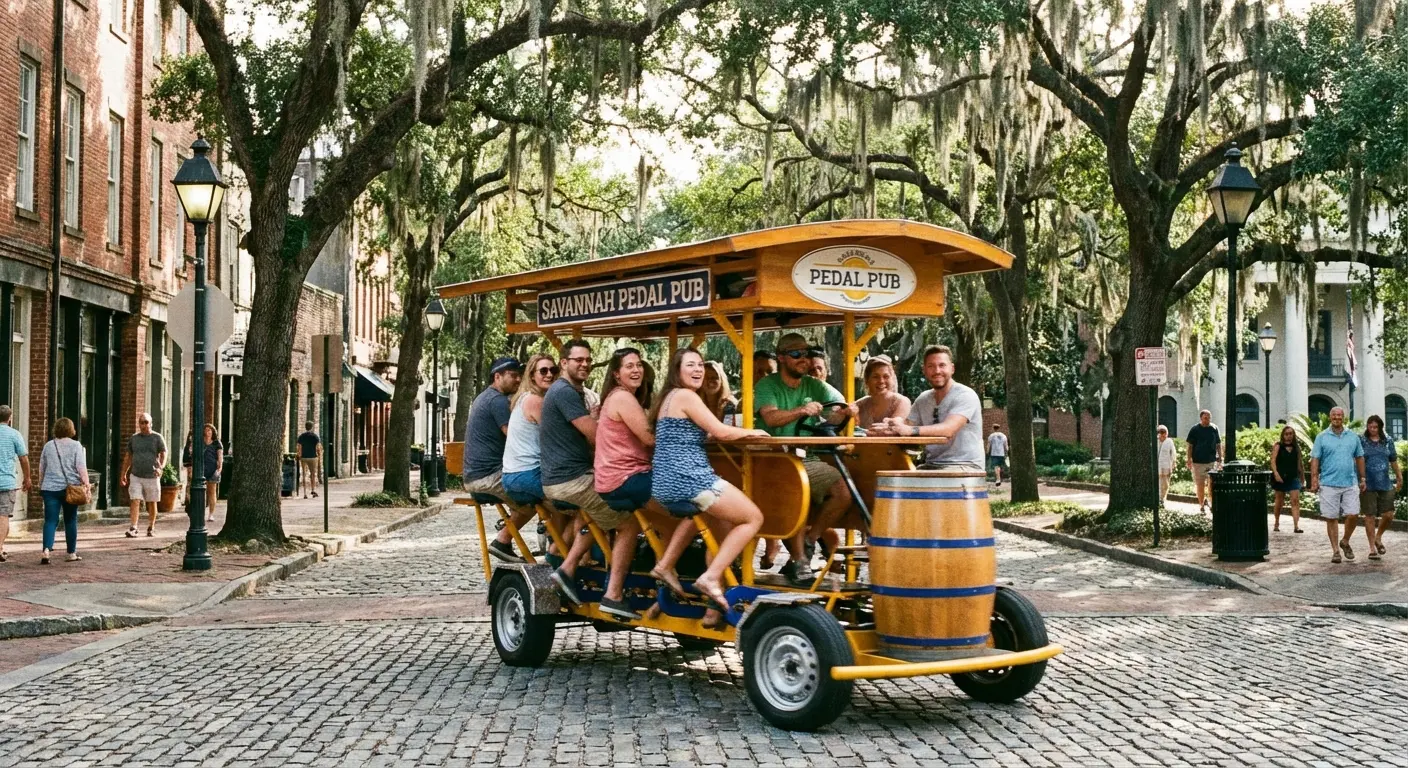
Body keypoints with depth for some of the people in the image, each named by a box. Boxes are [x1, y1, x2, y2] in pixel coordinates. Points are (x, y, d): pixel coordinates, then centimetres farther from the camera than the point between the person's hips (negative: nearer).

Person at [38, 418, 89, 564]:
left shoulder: (48, 445, 8)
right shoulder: (76, 445, -2)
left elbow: (42, 468, 17)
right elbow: (81, 467, -11)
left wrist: (41, 485, 28)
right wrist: (86, 482, -10)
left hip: (50, 488, 2)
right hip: (70, 487, -2)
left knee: (50, 521, 0)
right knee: (70, 521, 8)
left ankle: (46, 550, -19)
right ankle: (72, 553, 13)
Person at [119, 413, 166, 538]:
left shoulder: (157, 438, 1)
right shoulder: (133, 438, 10)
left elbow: (163, 454, -2)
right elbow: (128, 457, 17)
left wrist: (160, 467, -20)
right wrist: (123, 473, 15)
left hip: (152, 476, -1)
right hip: (135, 476, 1)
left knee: (152, 504, 7)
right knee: (135, 502, -9)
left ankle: (151, 528, 18)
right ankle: (132, 529, -14)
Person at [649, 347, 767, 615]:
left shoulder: (668, 397, 21)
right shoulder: (686, 395, -8)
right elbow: (720, 431, -10)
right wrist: (750, 432, 5)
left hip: (666, 483, 10)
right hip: (688, 480, -10)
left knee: (700, 512, 41)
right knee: (753, 518, 0)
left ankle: (666, 566, 32)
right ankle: (711, 578, -8)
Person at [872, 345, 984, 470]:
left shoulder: (966, 395, -10)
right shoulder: (923, 400, 13)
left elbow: (948, 429, -25)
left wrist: (910, 430, -37)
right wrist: (890, 427, -19)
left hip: (964, 466, -6)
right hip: (931, 465, 6)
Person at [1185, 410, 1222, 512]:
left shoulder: (1214, 429, 5)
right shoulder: (1195, 429, -1)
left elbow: (1218, 445, 12)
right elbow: (1190, 446, 1)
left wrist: (1220, 458, 6)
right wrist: (1189, 460, -5)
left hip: (1212, 461, 1)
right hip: (1198, 461, -1)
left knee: (1212, 484, 0)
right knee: (1200, 484, 2)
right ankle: (1201, 504, 12)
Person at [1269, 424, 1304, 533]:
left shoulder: (1296, 447, 8)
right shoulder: (1278, 446, -1)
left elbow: (1299, 463, 15)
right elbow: (1273, 460, -11)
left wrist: (1302, 476, 19)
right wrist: (1276, 473, -24)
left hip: (1293, 477, 2)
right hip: (1280, 477, -2)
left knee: (1295, 500, -12)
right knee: (1279, 501, 10)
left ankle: (1296, 526, -18)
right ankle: (1276, 523, 28)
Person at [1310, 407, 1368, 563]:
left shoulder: (1353, 437, 9)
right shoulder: (1322, 437, 2)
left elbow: (1359, 458, 15)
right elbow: (1315, 460, -1)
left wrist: (1362, 479, 12)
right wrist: (1314, 480, -9)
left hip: (1350, 483, 2)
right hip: (1329, 484, -2)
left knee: (1353, 515, -3)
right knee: (1331, 518, 1)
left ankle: (1345, 542, 22)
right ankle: (1335, 550, 9)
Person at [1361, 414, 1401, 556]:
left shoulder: (1388, 441, 7)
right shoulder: (1362, 442, -2)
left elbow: (1394, 461, 15)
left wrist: (1399, 478, 18)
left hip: (1385, 484, 3)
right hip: (1368, 485, -3)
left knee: (1388, 515, 1)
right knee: (1369, 515, 2)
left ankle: (1378, 537, 27)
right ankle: (1372, 545, 12)